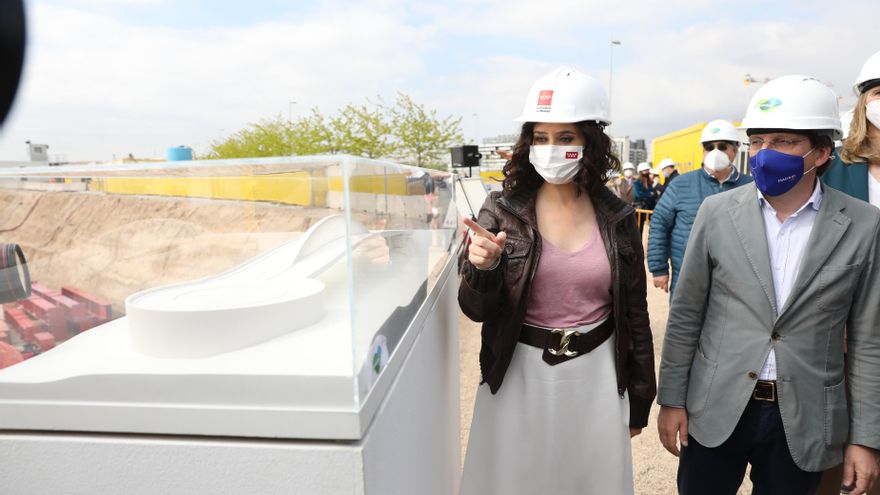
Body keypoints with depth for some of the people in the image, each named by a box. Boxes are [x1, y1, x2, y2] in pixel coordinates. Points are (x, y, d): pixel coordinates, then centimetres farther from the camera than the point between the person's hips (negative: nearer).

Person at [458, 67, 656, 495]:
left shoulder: (618, 217, -2)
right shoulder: (502, 210, -7)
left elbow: (634, 313, 5)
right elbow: (476, 310, -5)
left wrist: (639, 400, 10)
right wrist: (482, 269, -27)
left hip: (596, 378, 2)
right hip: (519, 377, -1)